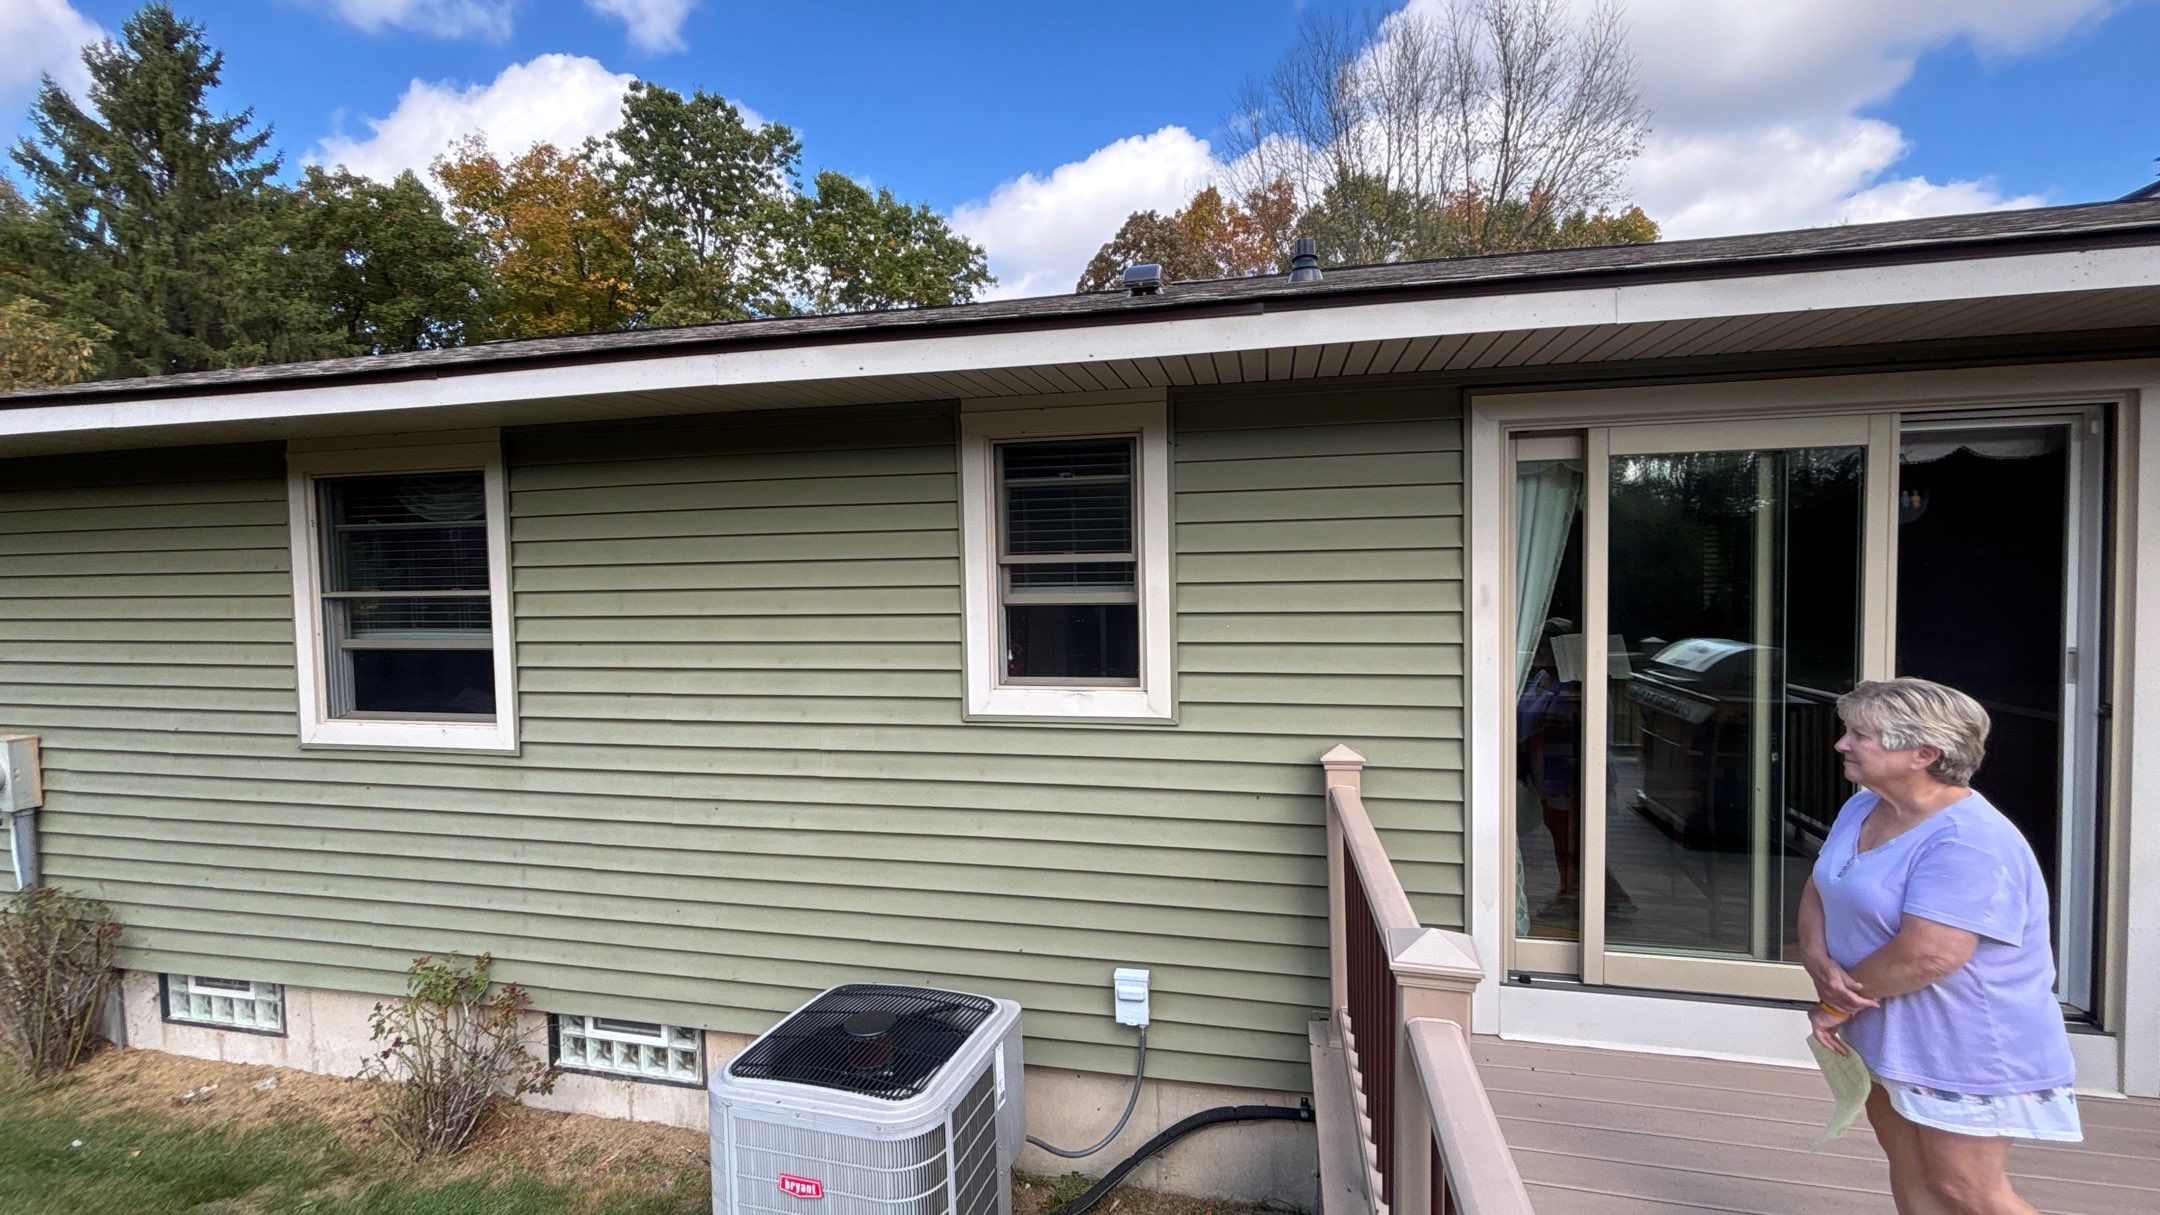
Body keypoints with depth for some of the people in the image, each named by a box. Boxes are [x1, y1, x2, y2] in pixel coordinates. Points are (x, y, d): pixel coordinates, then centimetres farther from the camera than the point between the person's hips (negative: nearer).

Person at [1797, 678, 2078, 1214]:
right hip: (1888, 1035, 9)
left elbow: (1928, 955, -32)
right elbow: (1817, 891, 7)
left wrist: (1837, 1004, -19)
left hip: (1968, 1049, -9)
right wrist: (1818, 961, -12)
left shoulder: (1969, 842, -27)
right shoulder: (1861, 808, 3)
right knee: (1909, 1169, 20)